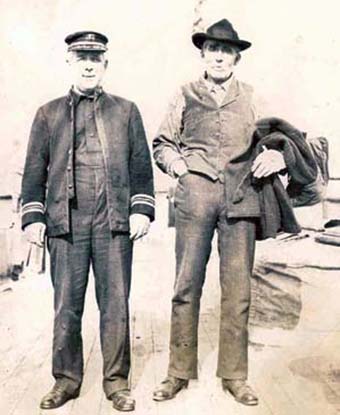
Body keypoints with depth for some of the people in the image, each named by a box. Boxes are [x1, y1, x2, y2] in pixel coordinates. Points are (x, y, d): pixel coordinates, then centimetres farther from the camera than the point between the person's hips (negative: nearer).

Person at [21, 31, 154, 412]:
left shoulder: (126, 111, 13)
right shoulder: (48, 114, 14)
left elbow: (141, 166, 10)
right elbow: (35, 171, 11)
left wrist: (141, 209, -1)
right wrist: (33, 216, 2)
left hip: (114, 222, 0)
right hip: (66, 223, 1)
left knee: (115, 304, 3)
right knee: (66, 305, 5)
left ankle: (116, 380, 15)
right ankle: (66, 379, 19)